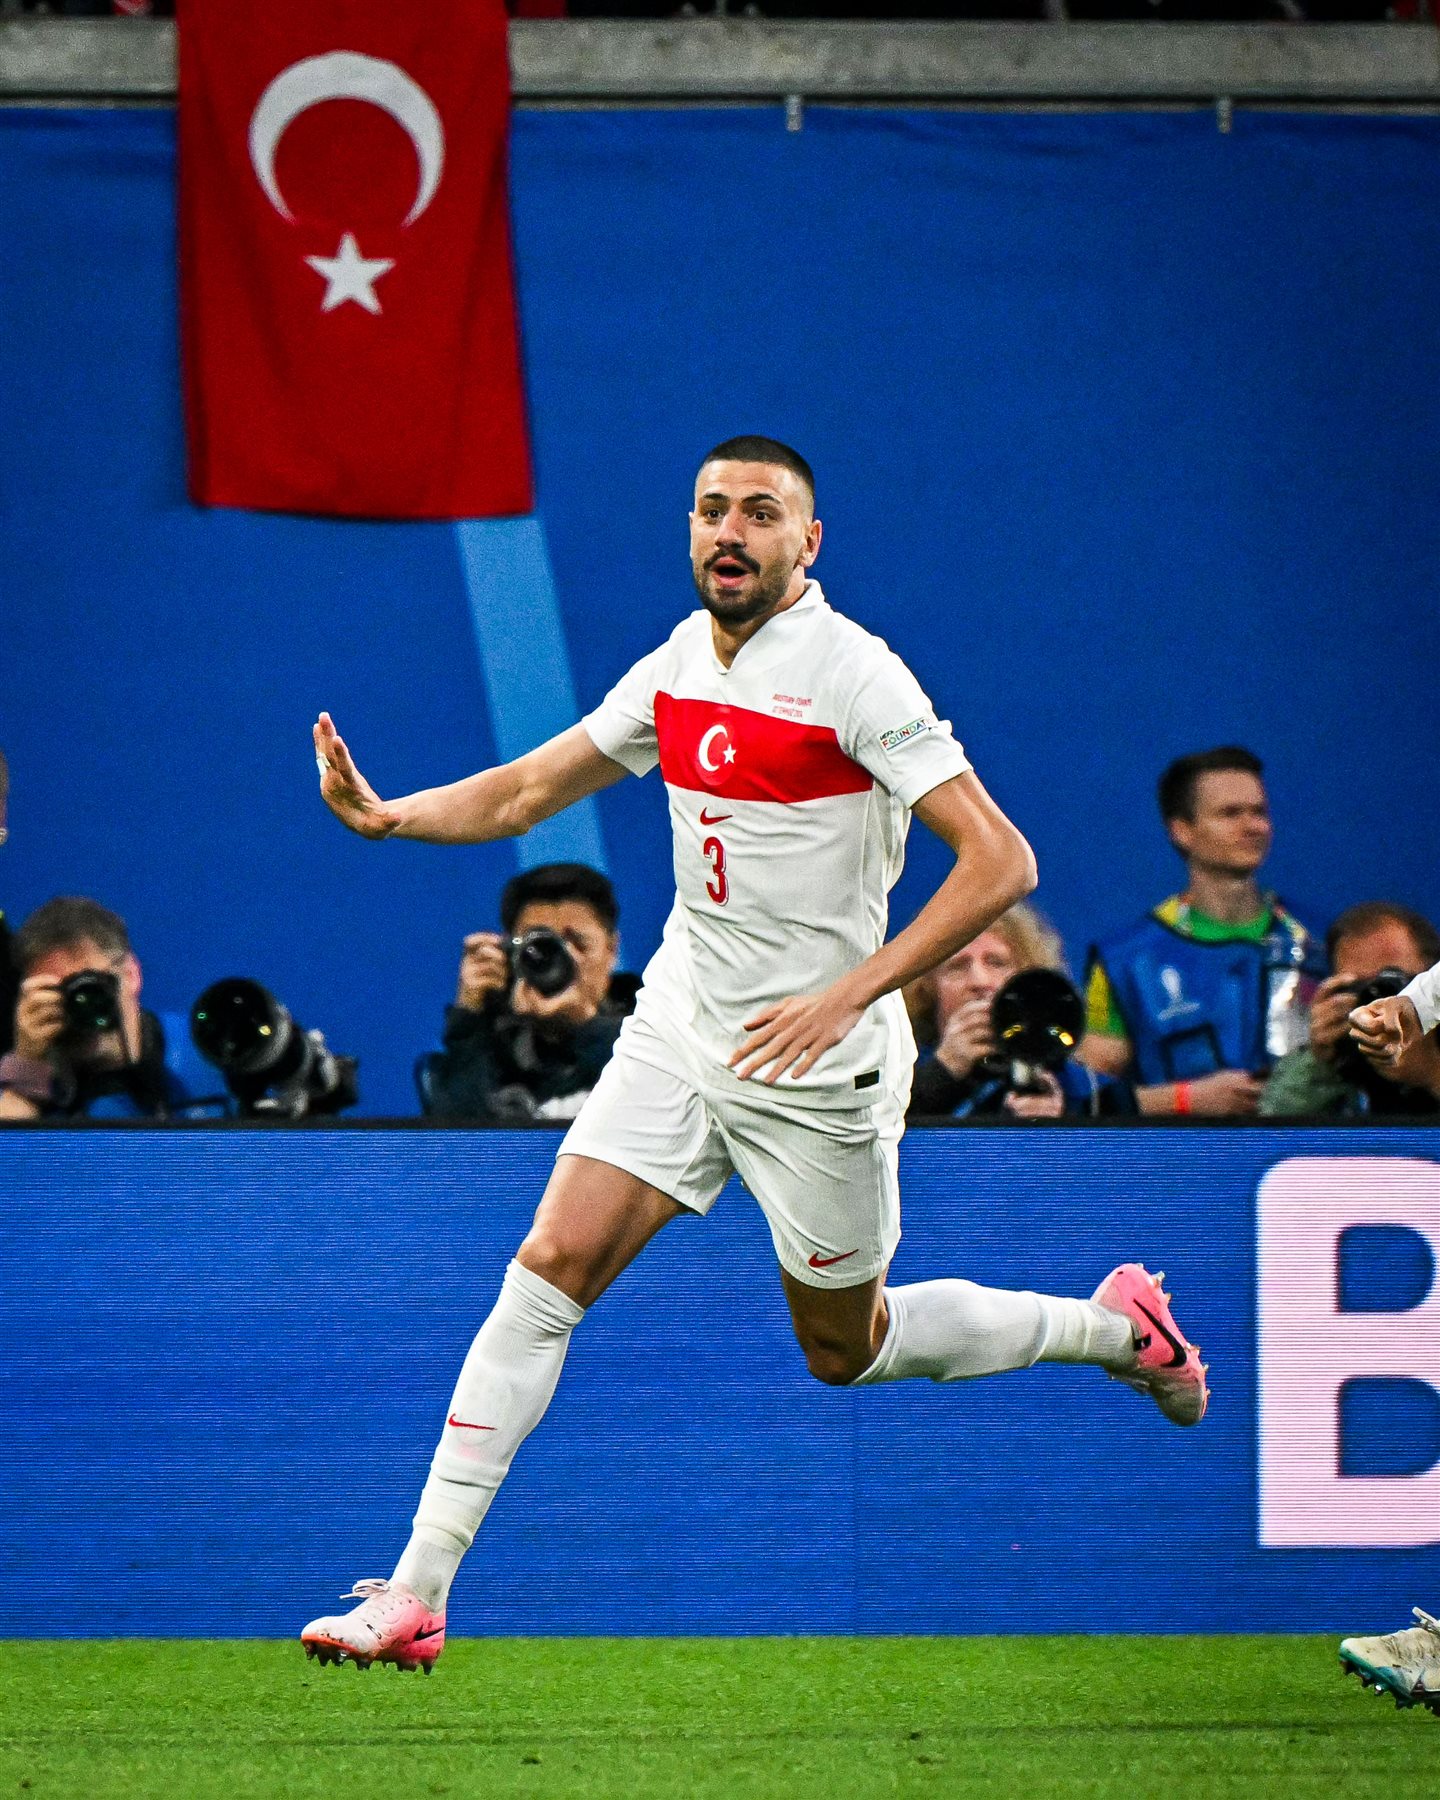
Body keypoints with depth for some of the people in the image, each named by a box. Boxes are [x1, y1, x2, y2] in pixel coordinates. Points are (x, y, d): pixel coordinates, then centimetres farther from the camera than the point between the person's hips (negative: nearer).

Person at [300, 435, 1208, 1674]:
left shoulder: (852, 676, -18)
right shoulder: (680, 666, 2)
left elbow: (1000, 863, -22)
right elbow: (527, 791, 13)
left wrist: (847, 995, -26)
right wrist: (387, 814, -5)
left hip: (817, 1065, -5)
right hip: (679, 1031, 5)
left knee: (847, 1350, 10)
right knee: (547, 1273, -8)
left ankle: (1115, 1328, 34)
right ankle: (416, 1596, -9)